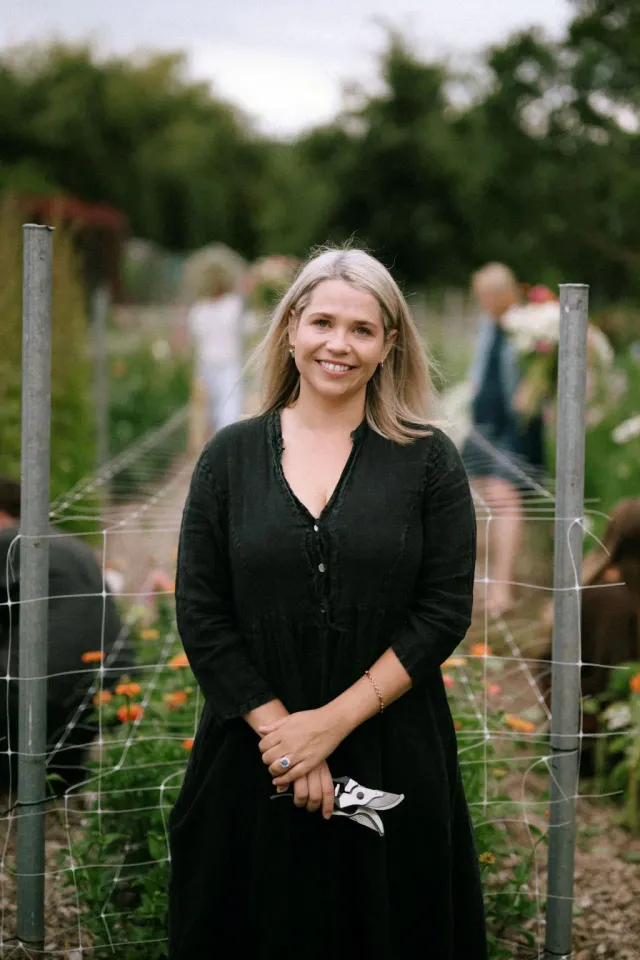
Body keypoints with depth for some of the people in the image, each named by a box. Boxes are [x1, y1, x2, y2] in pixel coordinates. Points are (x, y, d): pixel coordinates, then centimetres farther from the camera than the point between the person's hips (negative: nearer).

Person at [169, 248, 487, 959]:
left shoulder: (429, 460, -1)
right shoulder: (230, 456, 2)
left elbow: (445, 612, -6)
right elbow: (199, 615, -1)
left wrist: (333, 720, -13)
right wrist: (278, 728, -11)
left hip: (393, 759, -1)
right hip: (252, 760, 1)